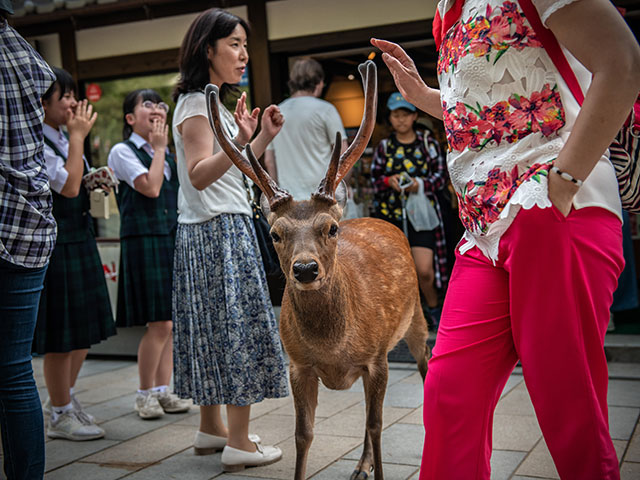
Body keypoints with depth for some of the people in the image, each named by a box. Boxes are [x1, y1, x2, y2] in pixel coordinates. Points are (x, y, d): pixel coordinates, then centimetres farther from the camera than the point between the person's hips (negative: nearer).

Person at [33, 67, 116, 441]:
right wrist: (78, 137, -17)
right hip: (55, 242, -9)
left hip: (80, 238, 9)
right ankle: (60, 416, 14)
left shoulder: (62, 138, 14)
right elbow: (68, 187, -22)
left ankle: (63, 397, 33)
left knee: (84, 329, 16)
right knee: (62, 335, 0)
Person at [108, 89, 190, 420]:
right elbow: (150, 187, -16)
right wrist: (159, 148, -6)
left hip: (172, 239, 7)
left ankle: (162, 389, 17)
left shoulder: (167, 154, 18)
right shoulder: (122, 151, -3)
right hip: (144, 240, -7)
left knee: (170, 323, 7)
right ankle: (145, 394, 6)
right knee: (159, 324, -9)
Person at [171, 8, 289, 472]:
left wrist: (264, 138, 11)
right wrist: (239, 142, -37)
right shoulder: (196, 104, -11)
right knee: (239, 326, -8)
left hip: (227, 228, 10)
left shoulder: (217, 103, 20)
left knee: (215, 328, 11)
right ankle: (239, 442, -3)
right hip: (218, 230, -10)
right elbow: (200, 175, -22)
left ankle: (211, 429, 20)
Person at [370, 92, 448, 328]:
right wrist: (389, 181, -10)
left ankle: (434, 310, 14)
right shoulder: (384, 146, 8)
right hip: (390, 213, 2)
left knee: (424, 270, -11)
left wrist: (420, 184, -13)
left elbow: (441, 175, 5)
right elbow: (374, 180, 11)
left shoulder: (427, 142, 4)